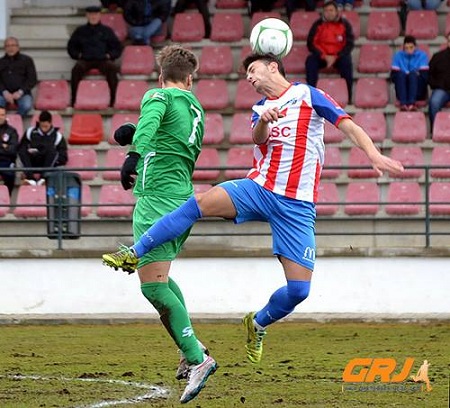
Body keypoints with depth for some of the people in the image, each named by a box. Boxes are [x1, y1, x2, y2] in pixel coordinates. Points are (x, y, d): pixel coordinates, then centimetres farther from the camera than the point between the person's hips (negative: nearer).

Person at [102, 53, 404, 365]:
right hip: (259, 188, 3)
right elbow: (259, 139, -2)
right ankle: (134, 254, -22)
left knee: (299, 290, -8)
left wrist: (374, 155, -17)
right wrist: (264, 121, -25)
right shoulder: (260, 108, 18)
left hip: (297, 205, -3)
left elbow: (347, 124, -2)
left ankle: (258, 324, 20)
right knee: (201, 203, -24)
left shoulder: (307, 95, 5)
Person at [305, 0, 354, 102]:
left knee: (346, 61, -32)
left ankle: (348, 96, -30)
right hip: (321, 55, 1)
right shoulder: (318, 24, 0)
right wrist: (324, 56, -17)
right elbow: (311, 43, -3)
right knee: (310, 60, -29)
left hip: (339, 56, -1)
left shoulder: (344, 24, -2)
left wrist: (335, 57, -18)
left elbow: (349, 44, -6)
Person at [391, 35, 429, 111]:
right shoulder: (398, 56, 8)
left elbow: (425, 76, -5)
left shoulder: (422, 55, 4)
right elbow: (393, 76, -2)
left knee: (413, 74, -30)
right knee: (401, 74, -28)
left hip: (418, 92, -1)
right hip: (402, 91, 1)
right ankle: (403, 104, -44)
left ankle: (412, 103, -48)